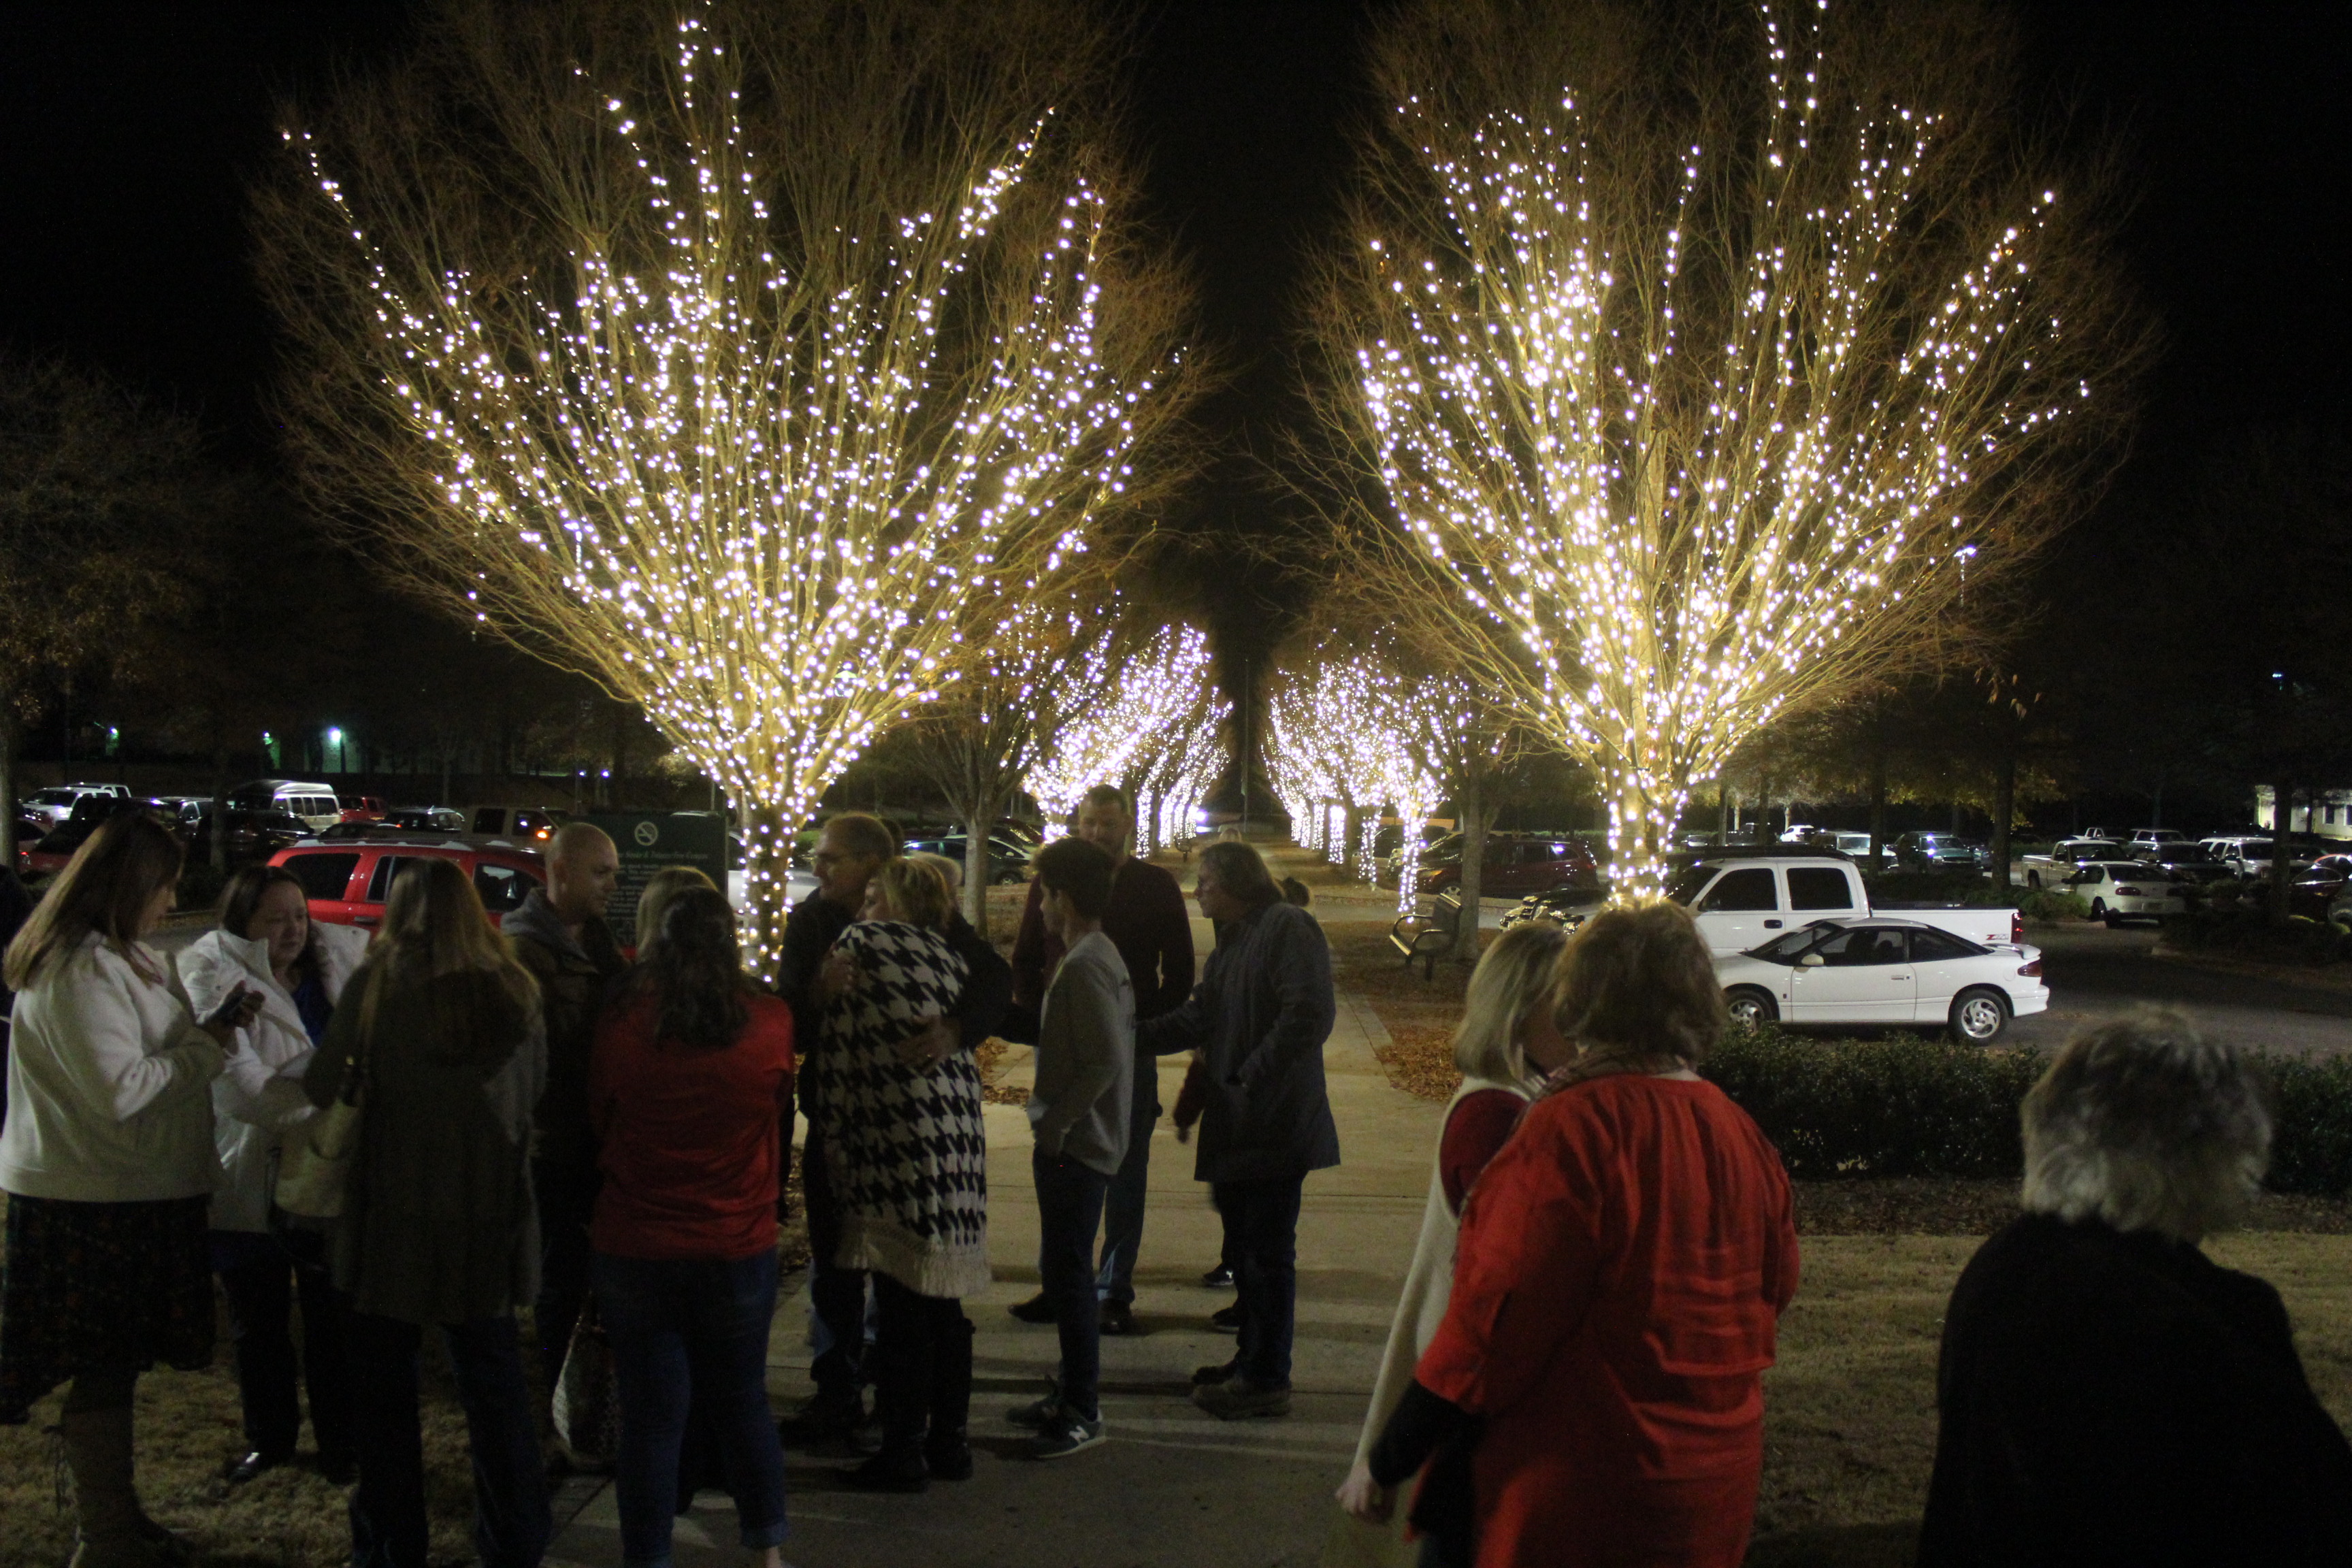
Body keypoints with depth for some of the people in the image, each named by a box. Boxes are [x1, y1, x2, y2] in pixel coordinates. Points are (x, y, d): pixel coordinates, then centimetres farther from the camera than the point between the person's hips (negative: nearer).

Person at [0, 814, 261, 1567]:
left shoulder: (119, 959, 14)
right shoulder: (82, 971, -20)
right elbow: (120, 1092, -24)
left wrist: (210, 1027, 6)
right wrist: (208, 1046, -14)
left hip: (132, 1196, 10)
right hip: (98, 1205, -10)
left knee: (113, 1365, 17)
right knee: (103, 1371, 1)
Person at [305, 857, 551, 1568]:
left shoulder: (379, 979, -8)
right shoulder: (512, 986, -1)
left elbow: (321, 1086, -6)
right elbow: (534, 1088, 9)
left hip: (397, 1209, -2)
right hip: (490, 1213, 2)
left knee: (384, 1383, 13)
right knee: (493, 1378, 14)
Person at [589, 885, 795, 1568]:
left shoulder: (623, 1023, -11)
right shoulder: (771, 1024, -11)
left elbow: (598, 1120, 4)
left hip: (636, 1248, -1)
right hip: (740, 1248, 1)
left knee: (651, 1414, 9)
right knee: (743, 1403, 18)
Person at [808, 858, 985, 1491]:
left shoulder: (862, 941, 0)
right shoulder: (944, 953, 17)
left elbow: (837, 1052, -1)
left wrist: (833, 1142, 4)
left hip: (898, 1145, -6)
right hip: (960, 1142, 6)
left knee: (901, 1307, 0)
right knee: (943, 1301, 15)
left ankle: (902, 1453, 5)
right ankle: (949, 1440, 22)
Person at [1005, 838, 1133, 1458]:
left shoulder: (1083, 967, -19)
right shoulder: (1104, 956, 12)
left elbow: (1106, 1059, -25)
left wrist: (1054, 1122, -18)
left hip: (1074, 1144, -10)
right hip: (1083, 1140, 10)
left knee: (1068, 1272, -4)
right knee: (1064, 1269, 17)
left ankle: (1082, 1412, 2)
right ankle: (1071, 1392, 26)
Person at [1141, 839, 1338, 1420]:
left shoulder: (1287, 928, -12)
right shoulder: (1233, 941, 18)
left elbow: (1308, 1015, -22)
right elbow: (1198, 1019, 17)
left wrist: (1251, 1075, -20)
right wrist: (1132, 1035, 10)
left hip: (1275, 1126, -10)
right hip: (1236, 1124, 10)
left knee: (1268, 1252, -3)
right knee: (1244, 1242, 17)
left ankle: (1267, 1379, 4)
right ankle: (1252, 1358, 29)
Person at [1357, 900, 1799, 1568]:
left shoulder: (1575, 1126, -21)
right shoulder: (1742, 1135, -2)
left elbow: (1495, 1318, -21)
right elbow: (1775, 1288, 12)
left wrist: (1391, 1461, -12)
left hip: (1579, 1493, -6)